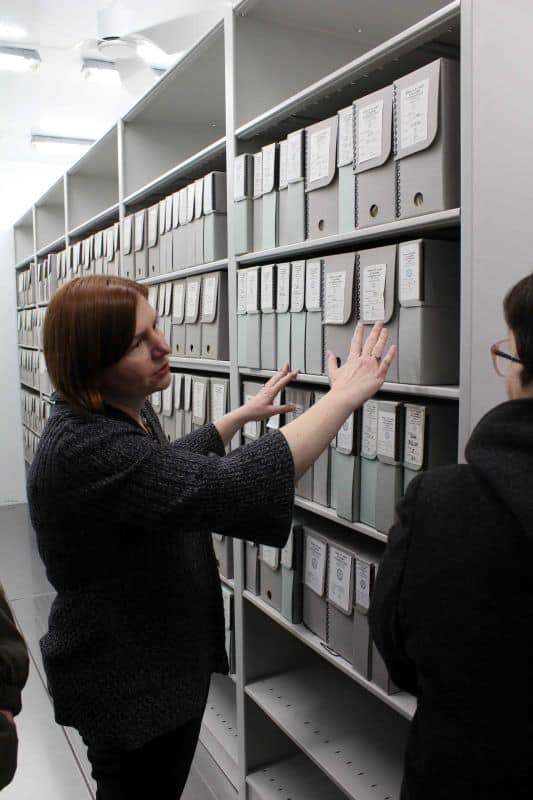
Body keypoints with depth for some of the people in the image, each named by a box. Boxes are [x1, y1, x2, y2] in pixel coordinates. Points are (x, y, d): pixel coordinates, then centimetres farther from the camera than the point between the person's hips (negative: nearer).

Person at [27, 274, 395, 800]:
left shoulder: (124, 411, -1)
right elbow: (227, 490, -41)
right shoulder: (83, 449, -33)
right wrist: (343, 397, -32)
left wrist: (244, 414, 17)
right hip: (129, 691, -9)